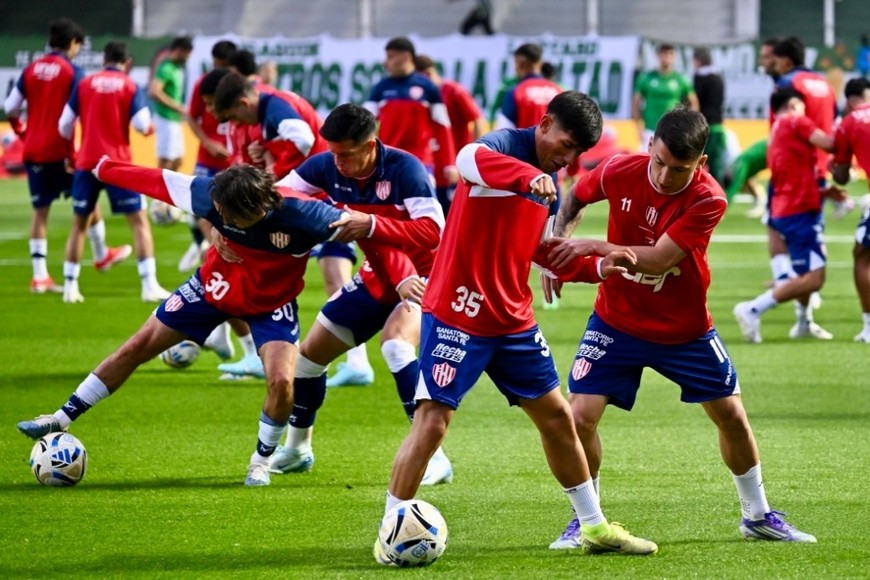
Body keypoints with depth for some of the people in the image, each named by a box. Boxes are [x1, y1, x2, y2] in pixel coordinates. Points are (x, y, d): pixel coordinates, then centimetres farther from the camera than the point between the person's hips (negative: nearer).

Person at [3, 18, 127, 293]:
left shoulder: (31, 70, 5)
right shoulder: (72, 71, -9)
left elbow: (10, 109, 5)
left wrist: (22, 132, 23)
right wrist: (73, 154, -13)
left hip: (33, 151, 4)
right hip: (60, 151, -4)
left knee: (40, 211, 8)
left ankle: (39, 275, 3)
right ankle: (101, 255, 32)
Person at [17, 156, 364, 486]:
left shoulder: (299, 214, -38)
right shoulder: (213, 195, -30)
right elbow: (160, 182, -17)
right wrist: (106, 170, -5)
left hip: (271, 303, -3)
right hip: (215, 285, 3)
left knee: (281, 381, -24)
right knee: (137, 347, 5)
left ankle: (261, 462, 6)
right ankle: (62, 420, 19)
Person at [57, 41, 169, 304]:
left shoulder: (85, 84, 3)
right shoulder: (130, 87, -3)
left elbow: (64, 126, 3)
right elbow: (142, 124, -12)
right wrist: (150, 127, 12)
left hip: (86, 163, 2)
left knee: (79, 223, 15)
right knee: (139, 221, 4)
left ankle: (70, 287, 12)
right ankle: (149, 285, -5)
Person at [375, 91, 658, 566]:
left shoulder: (549, 184, 12)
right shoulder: (506, 145, -14)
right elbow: (468, 158, -40)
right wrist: (530, 176, -58)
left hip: (513, 321, 9)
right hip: (458, 313, -9)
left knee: (556, 416, 14)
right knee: (432, 420, -11)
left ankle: (595, 527, 26)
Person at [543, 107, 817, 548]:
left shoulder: (708, 200, -23)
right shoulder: (621, 172, -16)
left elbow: (659, 260, -31)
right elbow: (575, 199, 6)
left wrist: (592, 247, -34)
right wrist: (558, 246, -8)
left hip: (685, 329, -1)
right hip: (616, 323, 1)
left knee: (732, 416, 7)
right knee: (580, 416, -12)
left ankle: (757, 515, 28)